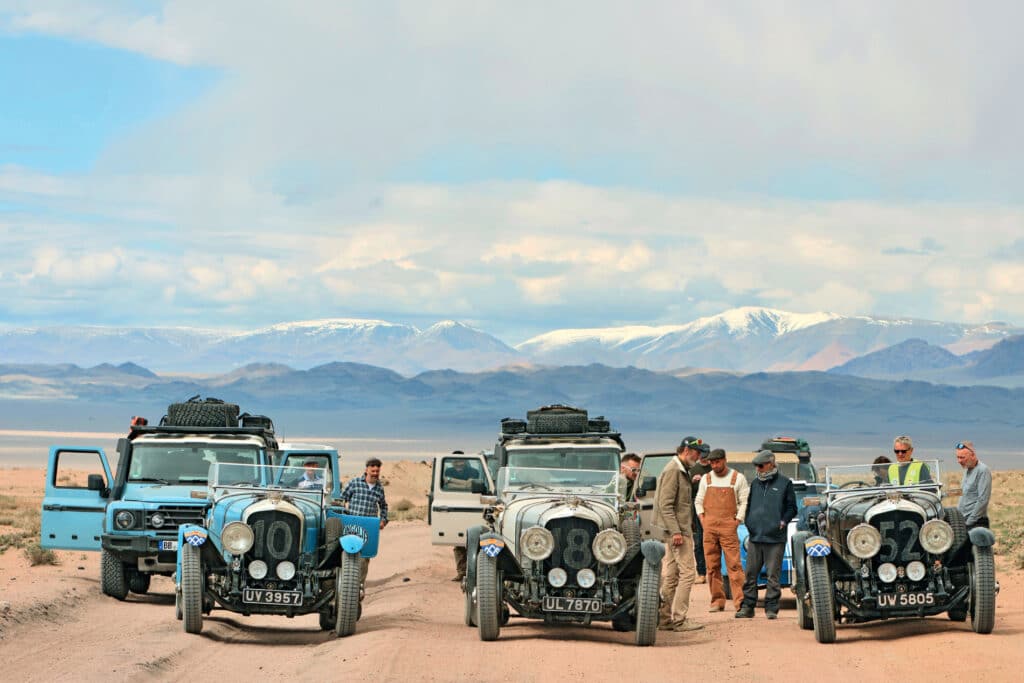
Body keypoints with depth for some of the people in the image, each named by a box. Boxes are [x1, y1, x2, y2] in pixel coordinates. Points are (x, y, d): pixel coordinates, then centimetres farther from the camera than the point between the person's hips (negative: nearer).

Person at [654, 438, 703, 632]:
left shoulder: (680, 471, 18)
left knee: (670, 575, 10)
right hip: (678, 529, -10)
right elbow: (665, 504, -20)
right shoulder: (672, 471, -13)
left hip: (679, 529, 10)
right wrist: (676, 531, -23)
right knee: (687, 573, -10)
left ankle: (665, 618, 12)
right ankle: (680, 619, -10)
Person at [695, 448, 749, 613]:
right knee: (712, 566, 3)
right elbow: (698, 501, 20)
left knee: (734, 564, -10)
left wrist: (737, 520, -6)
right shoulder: (706, 479, 14)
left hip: (728, 526, -4)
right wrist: (702, 519, 6)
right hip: (709, 526, 4)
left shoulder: (738, 478, 4)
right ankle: (717, 601, 8)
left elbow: (745, 502, 3)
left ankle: (740, 601, -12)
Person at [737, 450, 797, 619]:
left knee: (773, 575, -2)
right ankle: (747, 606, 11)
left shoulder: (784, 483, 1)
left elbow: (792, 508, 4)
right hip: (755, 536, 5)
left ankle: (771, 608, 4)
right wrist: (748, 522, 8)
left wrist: (783, 521, -10)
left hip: (775, 538, -4)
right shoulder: (755, 484, 16)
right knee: (750, 573, 5)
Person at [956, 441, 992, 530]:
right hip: (963, 522, 9)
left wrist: (969, 521, -16)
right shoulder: (967, 470, 17)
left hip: (976, 523, -9)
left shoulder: (983, 470, -12)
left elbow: (983, 500, -17)